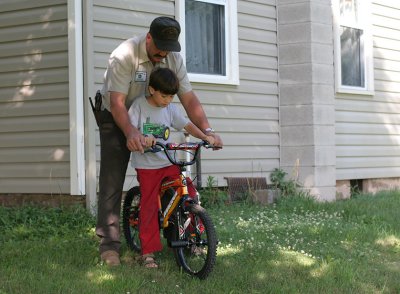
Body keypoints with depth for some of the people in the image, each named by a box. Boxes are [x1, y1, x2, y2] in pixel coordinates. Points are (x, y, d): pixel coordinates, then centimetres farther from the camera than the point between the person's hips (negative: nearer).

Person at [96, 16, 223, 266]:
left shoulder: (174, 58, -11)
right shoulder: (124, 56, -28)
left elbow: (189, 98, -11)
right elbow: (117, 102, -33)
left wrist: (208, 131, -24)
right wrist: (131, 133, -49)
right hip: (116, 121, -5)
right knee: (112, 181, -11)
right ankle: (109, 244, -13)